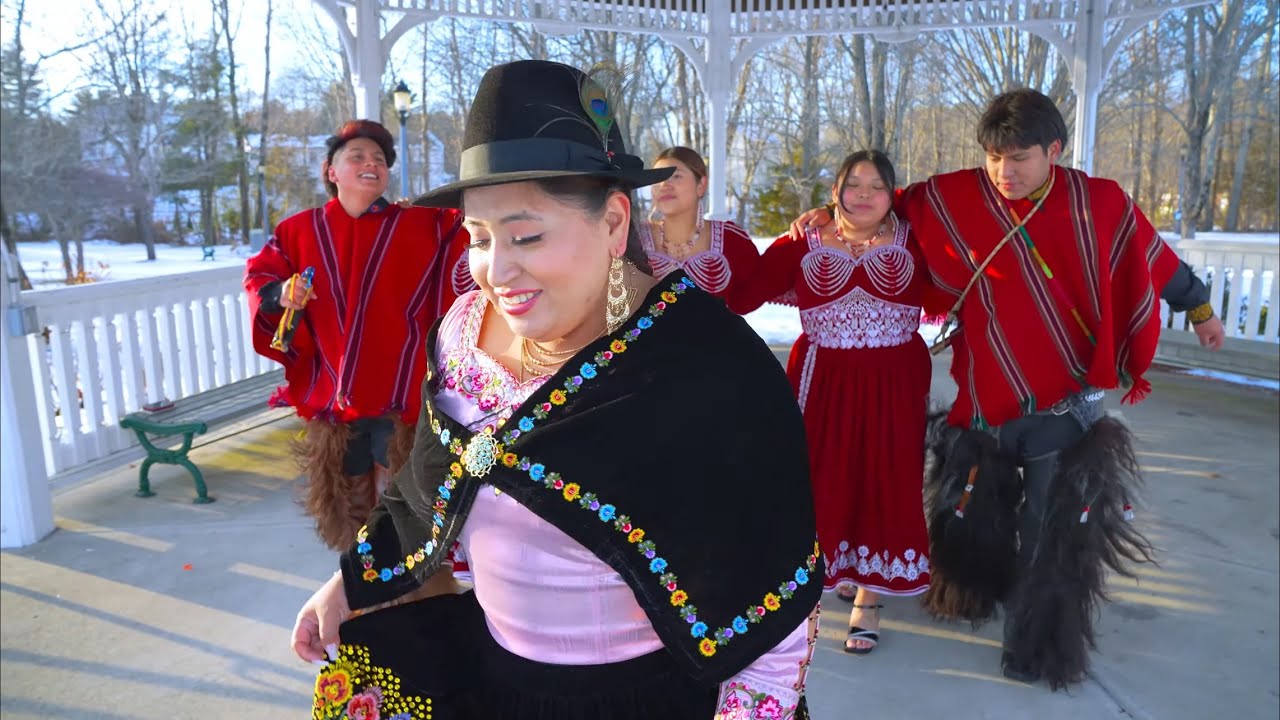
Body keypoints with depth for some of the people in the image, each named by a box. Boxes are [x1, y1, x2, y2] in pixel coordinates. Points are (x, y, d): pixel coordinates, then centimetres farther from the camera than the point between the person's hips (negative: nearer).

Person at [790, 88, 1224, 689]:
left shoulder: (1099, 203, -6)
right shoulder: (953, 199, -8)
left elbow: (1154, 258, 9)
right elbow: (885, 202, 7)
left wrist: (1199, 308, 22)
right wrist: (831, 214, -4)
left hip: (1064, 396, -1)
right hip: (988, 392, 1)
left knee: (1053, 525, 4)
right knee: (978, 506, 19)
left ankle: (1041, 646, 23)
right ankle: (975, 589, 47)